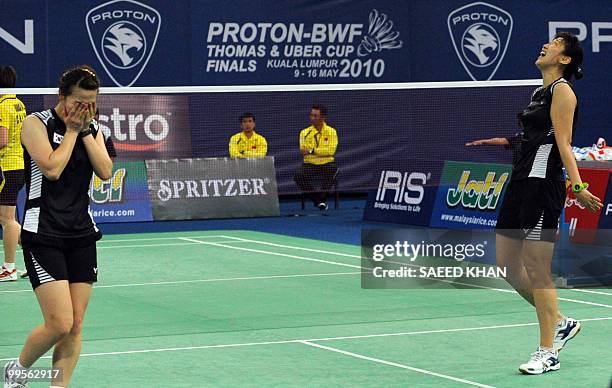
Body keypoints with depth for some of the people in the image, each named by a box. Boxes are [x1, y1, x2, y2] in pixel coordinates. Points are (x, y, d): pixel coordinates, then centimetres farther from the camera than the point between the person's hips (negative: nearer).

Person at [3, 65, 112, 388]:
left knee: (75, 326, 0)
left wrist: (85, 131, -3)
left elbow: (106, 171, -1)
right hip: (43, 236, -6)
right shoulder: (36, 124, -4)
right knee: (59, 324, -12)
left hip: (82, 235, 6)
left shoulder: (91, 130, 13)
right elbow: (51, 168, -16)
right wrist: (71, 131, -6)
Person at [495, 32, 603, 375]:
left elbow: (563, 143, -16)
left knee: (536, 268, -6)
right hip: (522, 181, 9)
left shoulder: (563, 90, -8)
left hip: (543, 185, -9)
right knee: (508, 263, 9)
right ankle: (560, 323, 23)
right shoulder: (540, 93, 18)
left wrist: (578, 186, -24)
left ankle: (549, 353, 2)